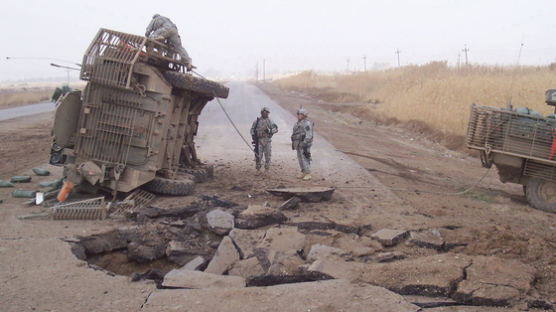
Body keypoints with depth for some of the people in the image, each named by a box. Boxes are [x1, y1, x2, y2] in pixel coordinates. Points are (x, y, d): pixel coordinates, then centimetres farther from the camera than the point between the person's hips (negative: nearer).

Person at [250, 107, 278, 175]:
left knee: (267, 156, 0)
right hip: (259, 140, 0)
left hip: (267, 140, 0)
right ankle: (258, 170, 8)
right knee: (258, 156, -3)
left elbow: (276, 128, -2)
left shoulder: (270, 121, 5)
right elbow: (252, 129, 10)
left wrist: (269, 131, -19)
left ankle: (266, 170, 11)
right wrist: (253, 136, -5)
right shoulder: (257, 121, 6)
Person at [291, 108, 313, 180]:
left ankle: (308, 174, -5)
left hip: (304, 144, -9)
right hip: (298, 144, 9)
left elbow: (309, 134, -20)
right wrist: (293, 143, 21)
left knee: (305, 159, -9)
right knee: (300, 158, 11)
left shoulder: (307, 123, -12)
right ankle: (303, 172, 19)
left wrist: (305, 143, -26)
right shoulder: (298, 123, 17)